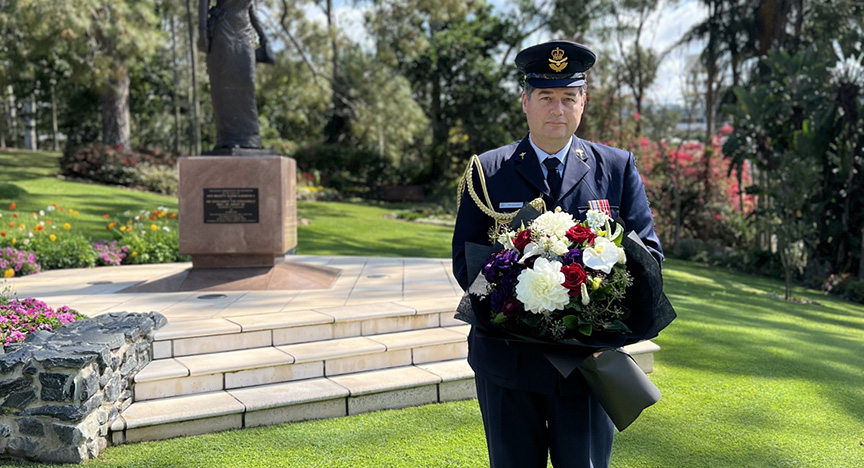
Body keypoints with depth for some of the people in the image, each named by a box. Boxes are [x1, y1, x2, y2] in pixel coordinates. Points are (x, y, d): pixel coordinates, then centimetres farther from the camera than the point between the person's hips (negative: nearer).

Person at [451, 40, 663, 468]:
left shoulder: (618, 167, 4)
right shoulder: (488, 170, 2)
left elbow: (647, 251, 3)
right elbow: (465, 259, 1)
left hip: (586, 359, 0)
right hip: (507, 359, 0)